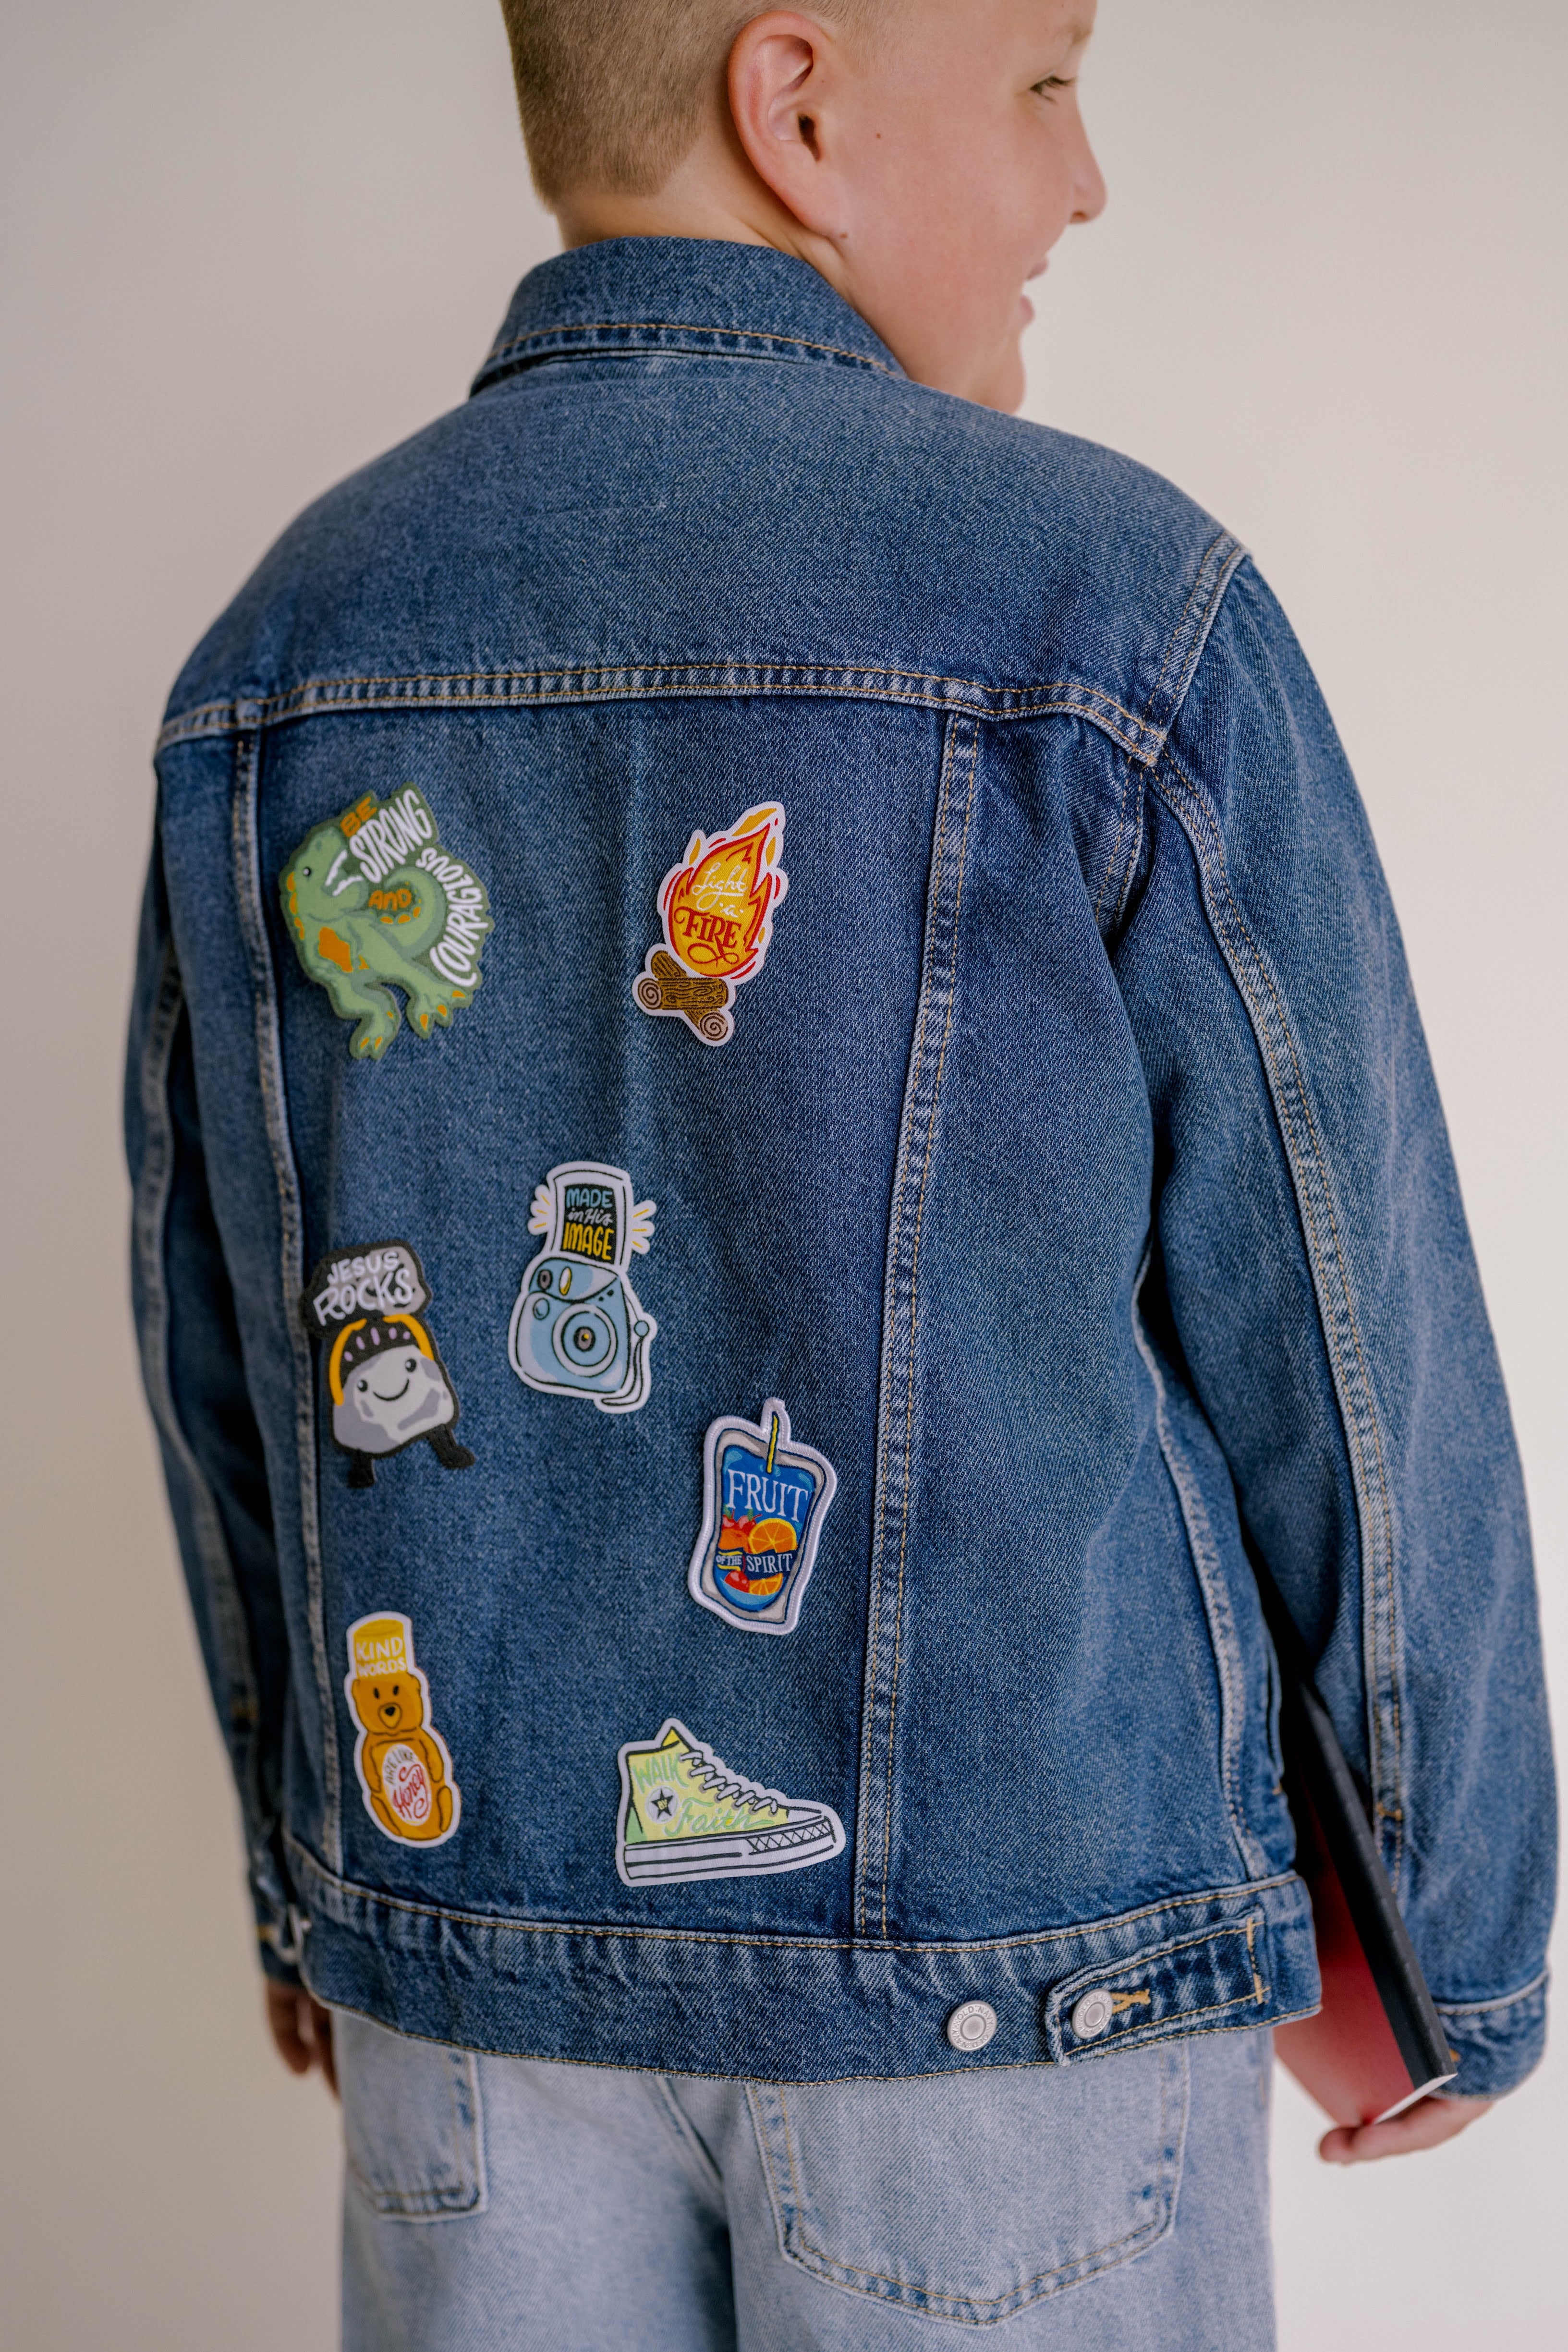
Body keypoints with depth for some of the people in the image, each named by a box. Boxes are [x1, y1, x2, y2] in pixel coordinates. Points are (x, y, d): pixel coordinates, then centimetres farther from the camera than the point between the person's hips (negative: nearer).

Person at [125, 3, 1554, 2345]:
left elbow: (233, 1353, 6)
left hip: (491, 1898, 5)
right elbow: (1347, 1356, -11)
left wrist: (313, 1853, 19)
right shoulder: (1111, 613, -16)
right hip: (1003, 1959, -4)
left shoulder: (278, 652, -1)